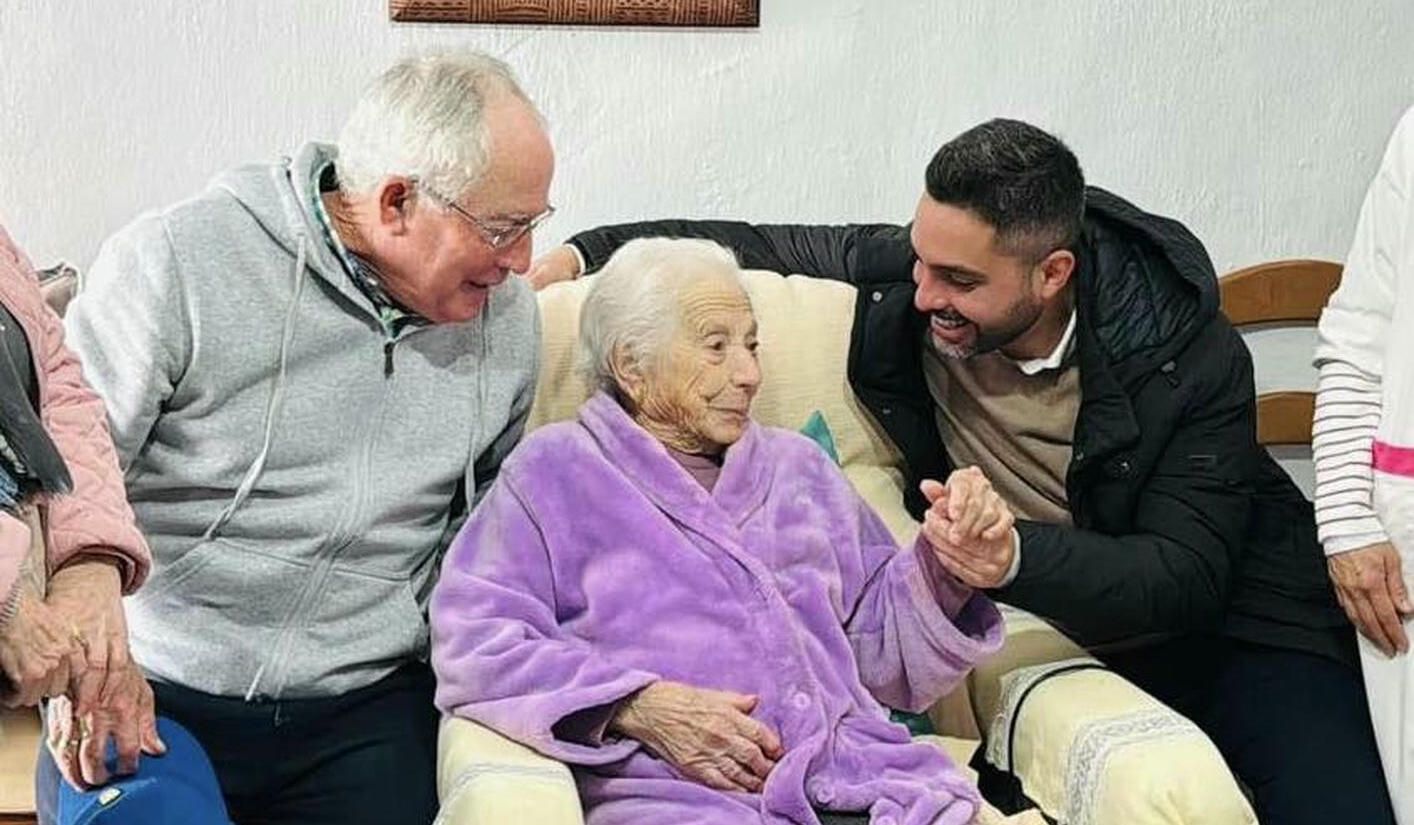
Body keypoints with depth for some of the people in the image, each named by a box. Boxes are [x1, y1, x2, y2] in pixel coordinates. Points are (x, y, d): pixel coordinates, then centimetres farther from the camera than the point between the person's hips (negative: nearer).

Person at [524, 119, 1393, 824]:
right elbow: (758, 247, 2)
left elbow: (1185, 578, -24)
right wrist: (581, 255, -4)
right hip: (1055, 630, 2)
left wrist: (1019, 557, -41)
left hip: (1226, 621, -2)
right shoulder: (903, 273, -15)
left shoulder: (1192, 358, -22)